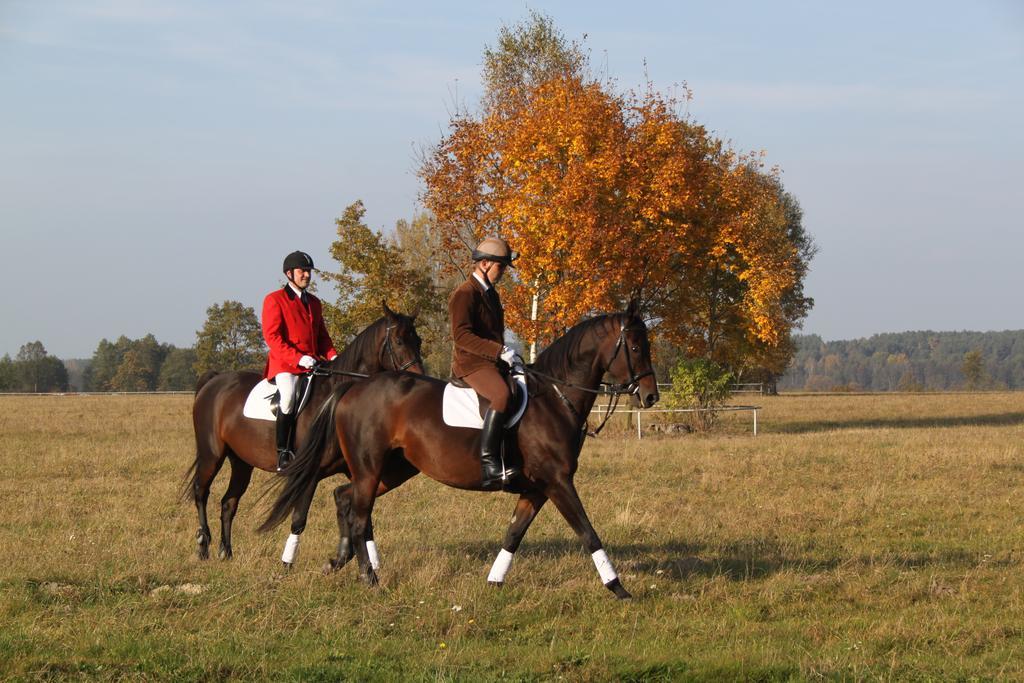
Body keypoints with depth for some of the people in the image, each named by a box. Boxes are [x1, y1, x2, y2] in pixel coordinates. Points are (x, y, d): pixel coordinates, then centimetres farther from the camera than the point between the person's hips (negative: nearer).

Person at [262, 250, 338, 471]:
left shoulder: (314, 302, 22)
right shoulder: (274, 300, 1)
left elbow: (322, 335, 25)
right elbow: (272, 336, -9)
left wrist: (332, 356, 4)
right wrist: (298, 358, -20)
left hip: (312, 365, 8)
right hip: (284, 365, -7)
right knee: (289, 395, -33)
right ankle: (283, 454, -30)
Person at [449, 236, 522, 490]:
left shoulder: (490, 293, 21)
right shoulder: (464, 294, -9)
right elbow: (461, 336, -19)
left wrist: (505, 353, 12)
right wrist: (499, 351, -24)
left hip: (493, 362, 10)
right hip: (471, 364, -10)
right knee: (502, 395, -34)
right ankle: (488, 464, -40)